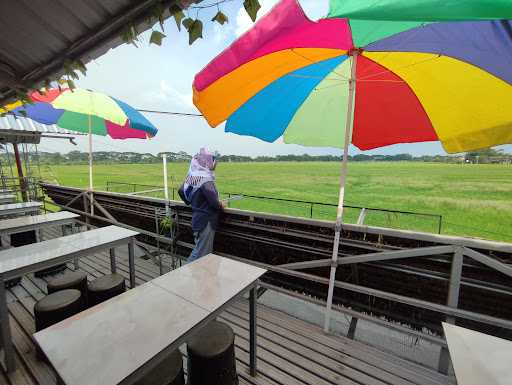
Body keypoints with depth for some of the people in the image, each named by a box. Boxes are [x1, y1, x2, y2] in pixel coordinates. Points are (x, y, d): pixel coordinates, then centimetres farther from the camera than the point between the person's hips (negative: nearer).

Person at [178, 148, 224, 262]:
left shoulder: (192, 177, 4)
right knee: (201, 254, 4)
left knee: (204, 251, 21)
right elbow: (213, 200, -26)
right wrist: (220, 205, -6)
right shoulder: (206, 179, -22)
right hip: (206, 221, -9)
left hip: (197, 218, 9)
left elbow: (181, 191, 16)